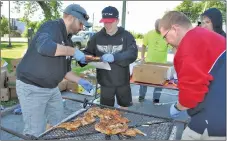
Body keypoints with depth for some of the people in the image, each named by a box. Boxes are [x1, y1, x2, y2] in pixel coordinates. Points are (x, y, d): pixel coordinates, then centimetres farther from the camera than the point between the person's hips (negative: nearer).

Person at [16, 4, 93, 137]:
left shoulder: (68, 40, 10)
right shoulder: (51, 27, -15)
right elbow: (44, 46, -39)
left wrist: (80, 81, 3)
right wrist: (73, 51, -28)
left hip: (52, 88, 9)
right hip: (32, 87, -8)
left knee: (57, 124, 20)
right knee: (36, 132, 2)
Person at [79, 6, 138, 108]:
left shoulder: (126, 36, -6)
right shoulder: (97, 37, 0)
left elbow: (133, 54, -19)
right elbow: (88, 52, 4)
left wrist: (115, 57, -35)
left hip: (122, 80, 0)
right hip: (105, 81, 1)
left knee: (124, 106, 21)